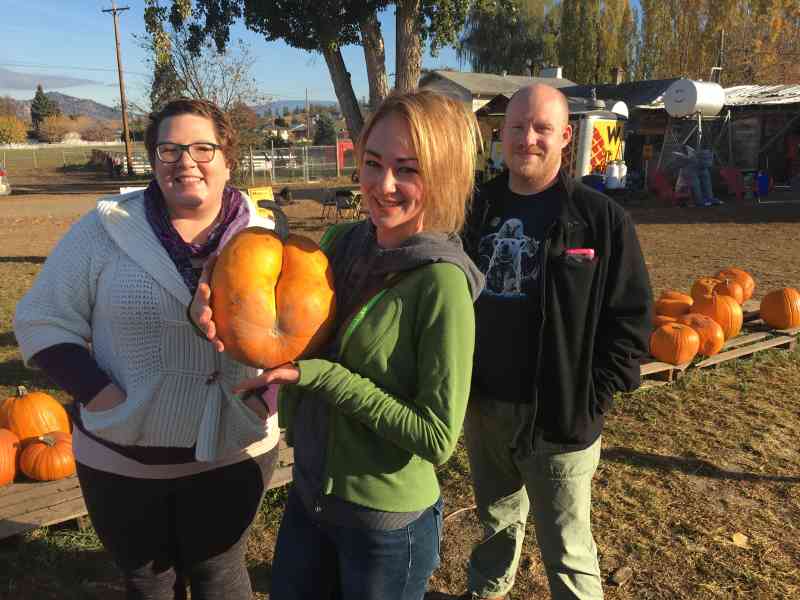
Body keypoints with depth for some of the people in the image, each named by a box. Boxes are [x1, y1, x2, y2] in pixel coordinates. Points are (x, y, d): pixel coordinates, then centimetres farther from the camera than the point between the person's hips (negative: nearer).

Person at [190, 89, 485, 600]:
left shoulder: (442, 280, -23)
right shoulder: (341, 242, -6)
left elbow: (437, 438, -22)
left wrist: (320, 375, -23)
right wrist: (217, 314, -14)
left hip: (388, 522, -5)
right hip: (309, 495, 5)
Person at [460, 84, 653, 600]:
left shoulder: (602, 218, -9)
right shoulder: (478, 209, 4)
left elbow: (631, 317, -8)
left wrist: (595, 400, -12)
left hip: (560, 416, -4)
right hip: (482, 407, 4)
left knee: (567, 551, 9)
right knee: (497, 520, 25)